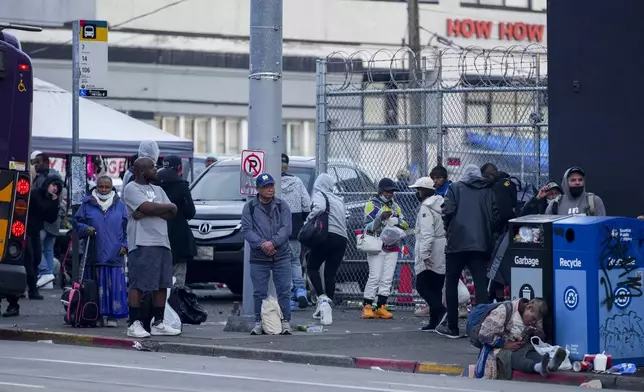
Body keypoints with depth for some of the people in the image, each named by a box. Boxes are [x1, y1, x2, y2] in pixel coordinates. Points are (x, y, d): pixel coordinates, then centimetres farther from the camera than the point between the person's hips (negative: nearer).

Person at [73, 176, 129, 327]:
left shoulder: (119, 205, 9)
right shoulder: (87, 205, 8)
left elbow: (127, 227, 13)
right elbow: (77, 223, 11)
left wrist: (124, 245, 3)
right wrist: (85, 229, -10)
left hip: (114, 254, 0)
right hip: (94, 255, 0)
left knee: (115, 285, -5)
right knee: (96, 286, 0)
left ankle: (112, 316, -1)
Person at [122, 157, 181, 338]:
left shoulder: (158, 190, 21)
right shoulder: (131, 188, -2)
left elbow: (171, 214, 8)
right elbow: (148, 207, -18)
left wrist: (148, 212, -8)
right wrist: (169, 206, -1)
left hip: (162, 242, 8)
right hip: (142, 243, -8)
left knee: (162, 285, 7)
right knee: (137, 285, -9)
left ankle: (158, 323, 13)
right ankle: (134, 324, -9)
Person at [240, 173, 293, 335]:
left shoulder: (282, 206, 6)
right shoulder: (249, 207, 4)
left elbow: (286, 228, -4)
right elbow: (246, 230, -4)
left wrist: (273, 242, -18)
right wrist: (262, 244, -17)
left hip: (281, 256, 0)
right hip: (258, 258, 0)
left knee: (284, 290, -1)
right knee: (259, 292, 3)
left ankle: (285, 322, 6)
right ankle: (259, 323, 11)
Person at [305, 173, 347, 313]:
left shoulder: (319, 195, 1)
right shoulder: (339, 200, 24)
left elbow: (320, 208, -20)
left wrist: (309, 219, -8)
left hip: (327, 236, -6)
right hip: (342, 238, 6)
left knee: (312, 267, 5)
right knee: (330, 273, 8)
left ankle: (322, 296, -16)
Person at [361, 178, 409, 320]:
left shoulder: (395, 206, 16)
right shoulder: (372, 205, -1)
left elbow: (405, 225, 13)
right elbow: (368, 227, -9)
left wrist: (398, 221, -9)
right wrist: (380, 217, -24)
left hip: (392, 247, 6)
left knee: (387, 278, 0)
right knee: (375, 276, -13)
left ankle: (381, 308, 2)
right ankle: (367, 307, -10)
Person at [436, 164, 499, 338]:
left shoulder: (455, 188, 5)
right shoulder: (488, 191, 10)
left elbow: (448, 212, -6)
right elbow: (495, 216, 2)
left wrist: (449, 231, 10)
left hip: (458, 242, -2)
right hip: (482, 244, 2)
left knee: (451, 283, 10)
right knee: (481, 285, 1)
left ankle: (452, 327, 11)